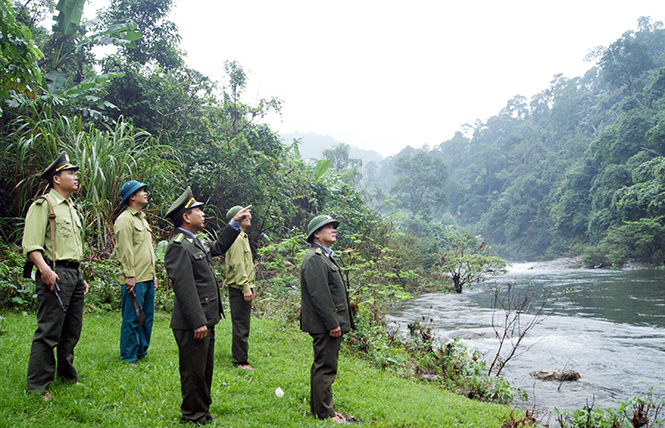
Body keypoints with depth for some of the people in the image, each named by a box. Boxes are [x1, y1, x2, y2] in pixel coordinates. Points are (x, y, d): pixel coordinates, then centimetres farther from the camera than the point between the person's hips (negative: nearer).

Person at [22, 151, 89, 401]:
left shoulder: (71, 207, 21)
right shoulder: (43, 205, -5)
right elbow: (31, 244, -14)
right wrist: (44, 268, -29)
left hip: (75, 274, 9)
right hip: (55, 275, -8)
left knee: (72, 331, 14)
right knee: (48, 332, -6)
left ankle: (68, 376, 27)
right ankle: (38, 386, 3)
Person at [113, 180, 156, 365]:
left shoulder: (142, 219, 21)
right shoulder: (125, 219, -8)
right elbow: (124, 251, -15)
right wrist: (129, 276, -19)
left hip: (148, 279, 9)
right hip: (135, 280, -9)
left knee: (147, 318, 13)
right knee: (132, 320, -3)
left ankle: (141, 353, 23)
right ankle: (128, 358, 6)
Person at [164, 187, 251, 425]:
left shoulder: (194, 242, 14)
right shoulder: (178, 246, -18)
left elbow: (218, 248, 33)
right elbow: (184, 288, -23)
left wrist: (235, 223, 28)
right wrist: (197, 323, -24)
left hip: (206, 320, 10)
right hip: (193, 324, -10)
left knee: (205, 369, 20)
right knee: (194, 372, 2)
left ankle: (202, 412, 34)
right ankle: (192, 418, 16)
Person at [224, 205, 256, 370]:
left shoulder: (242, 237, 18)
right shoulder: (236, 239, -15)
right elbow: (237, 265, -20)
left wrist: (250, 285, 20)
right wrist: (245, 288, -21)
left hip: (242, 287, 10)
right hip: (238, 288, -10)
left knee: (242, 324, 17)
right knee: (241, 324, -5)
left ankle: (238, 356, 27)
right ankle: (240, 361, 1)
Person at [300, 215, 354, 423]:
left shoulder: (325, 256, 19)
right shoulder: (314, 258, -16)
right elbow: (319, 295, -21)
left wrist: (338, 322, 21)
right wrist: (332, 324, -21)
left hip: (330, 324, 11)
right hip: (324, 325, -11)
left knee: (323, 366, 17)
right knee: (325, 367, -4)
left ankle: (317, 406, 28)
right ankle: (325, 412, 5)